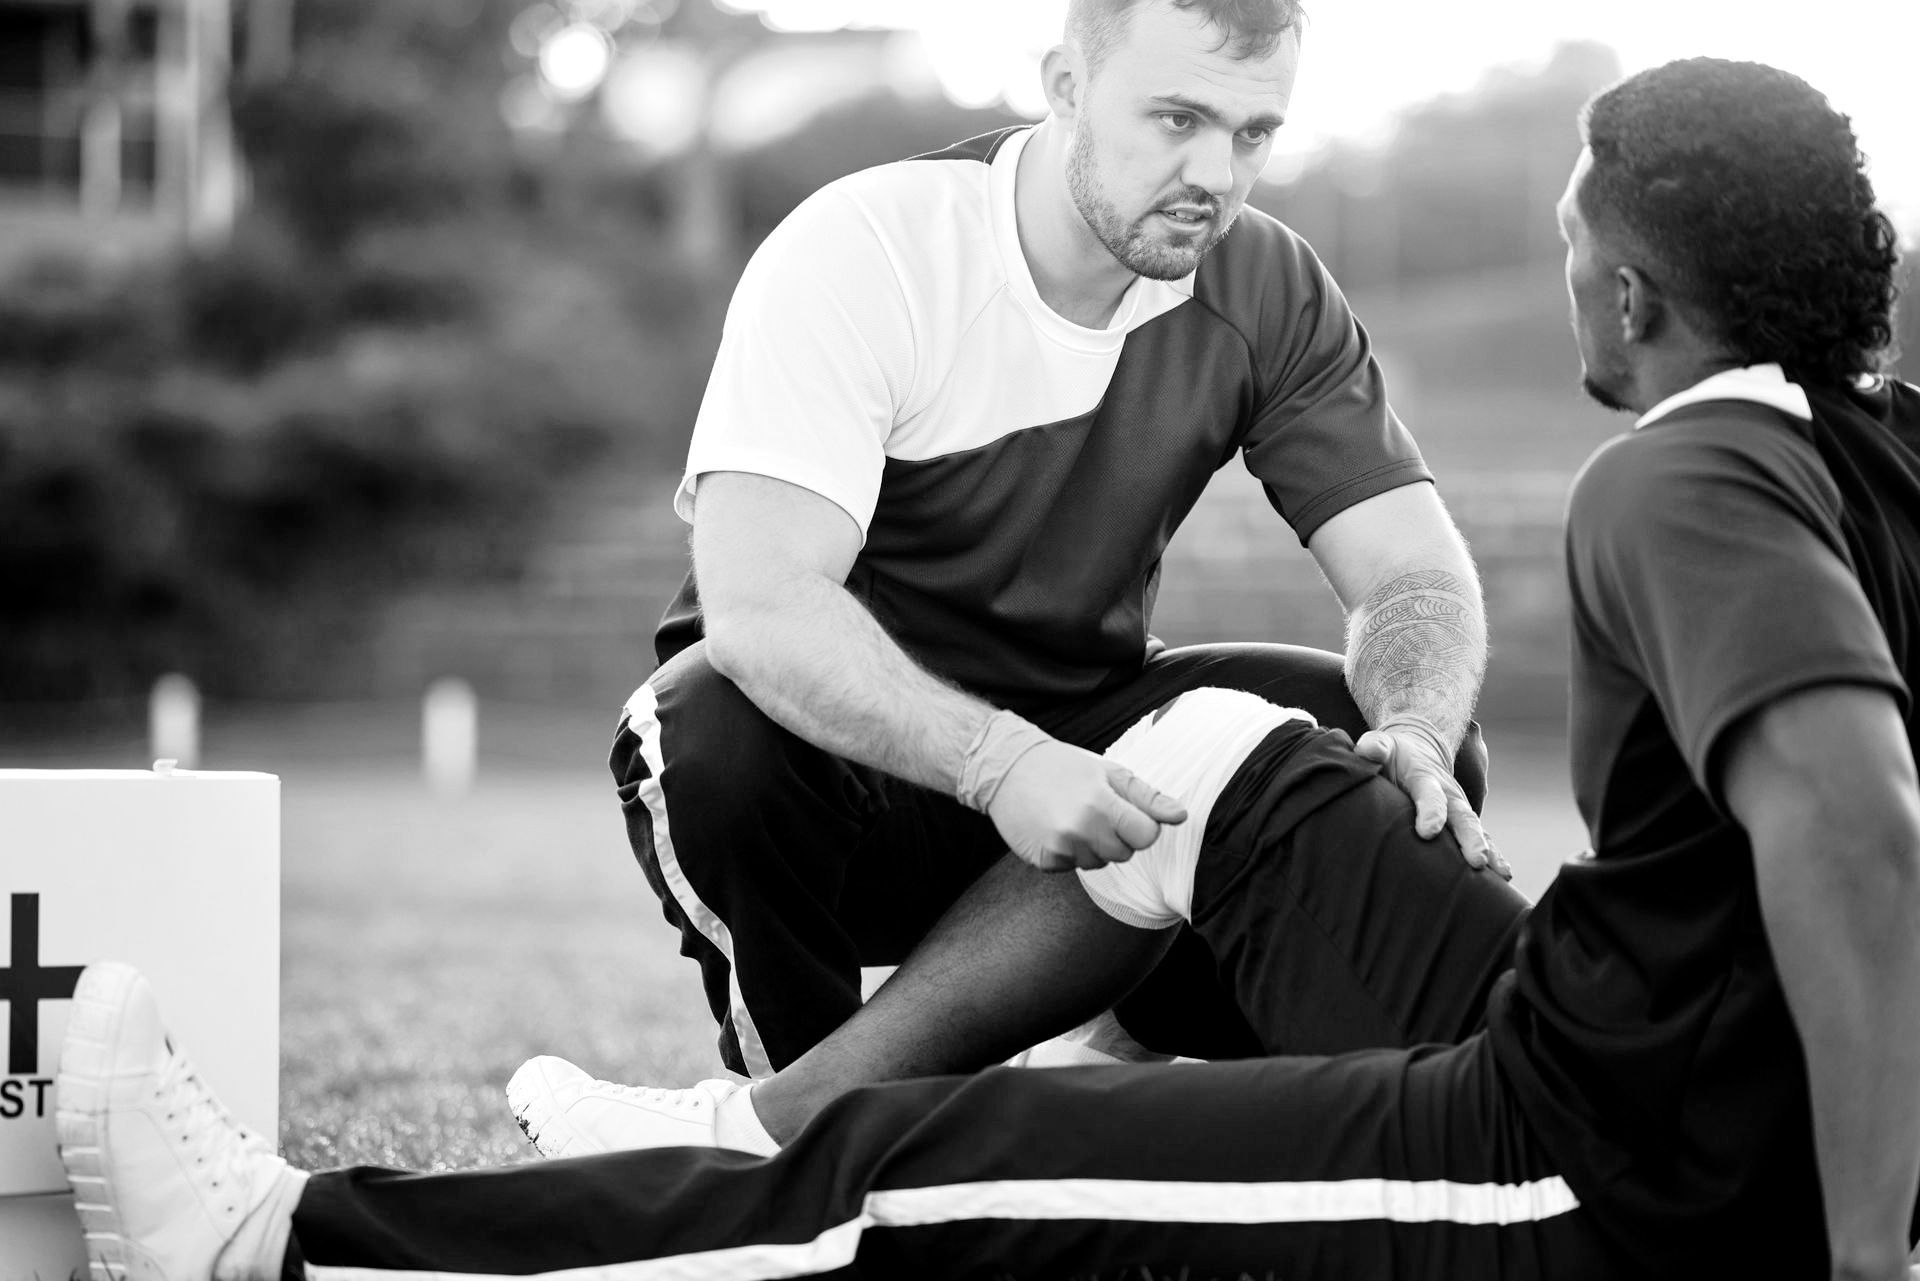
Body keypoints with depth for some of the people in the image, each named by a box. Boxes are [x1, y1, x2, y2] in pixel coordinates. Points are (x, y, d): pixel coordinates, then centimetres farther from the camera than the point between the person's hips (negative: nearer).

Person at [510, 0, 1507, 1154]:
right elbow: (756, 605, -35)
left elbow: (1419, 576, -11)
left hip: (1078, 737, 4)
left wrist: (1419, 730, -35)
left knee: (1413, 755, -17)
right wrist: (996, 761, -50)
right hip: (853, 736, -4)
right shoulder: (862, 254, -22)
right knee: (716, 747, -38)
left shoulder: (1269, 291, -6)